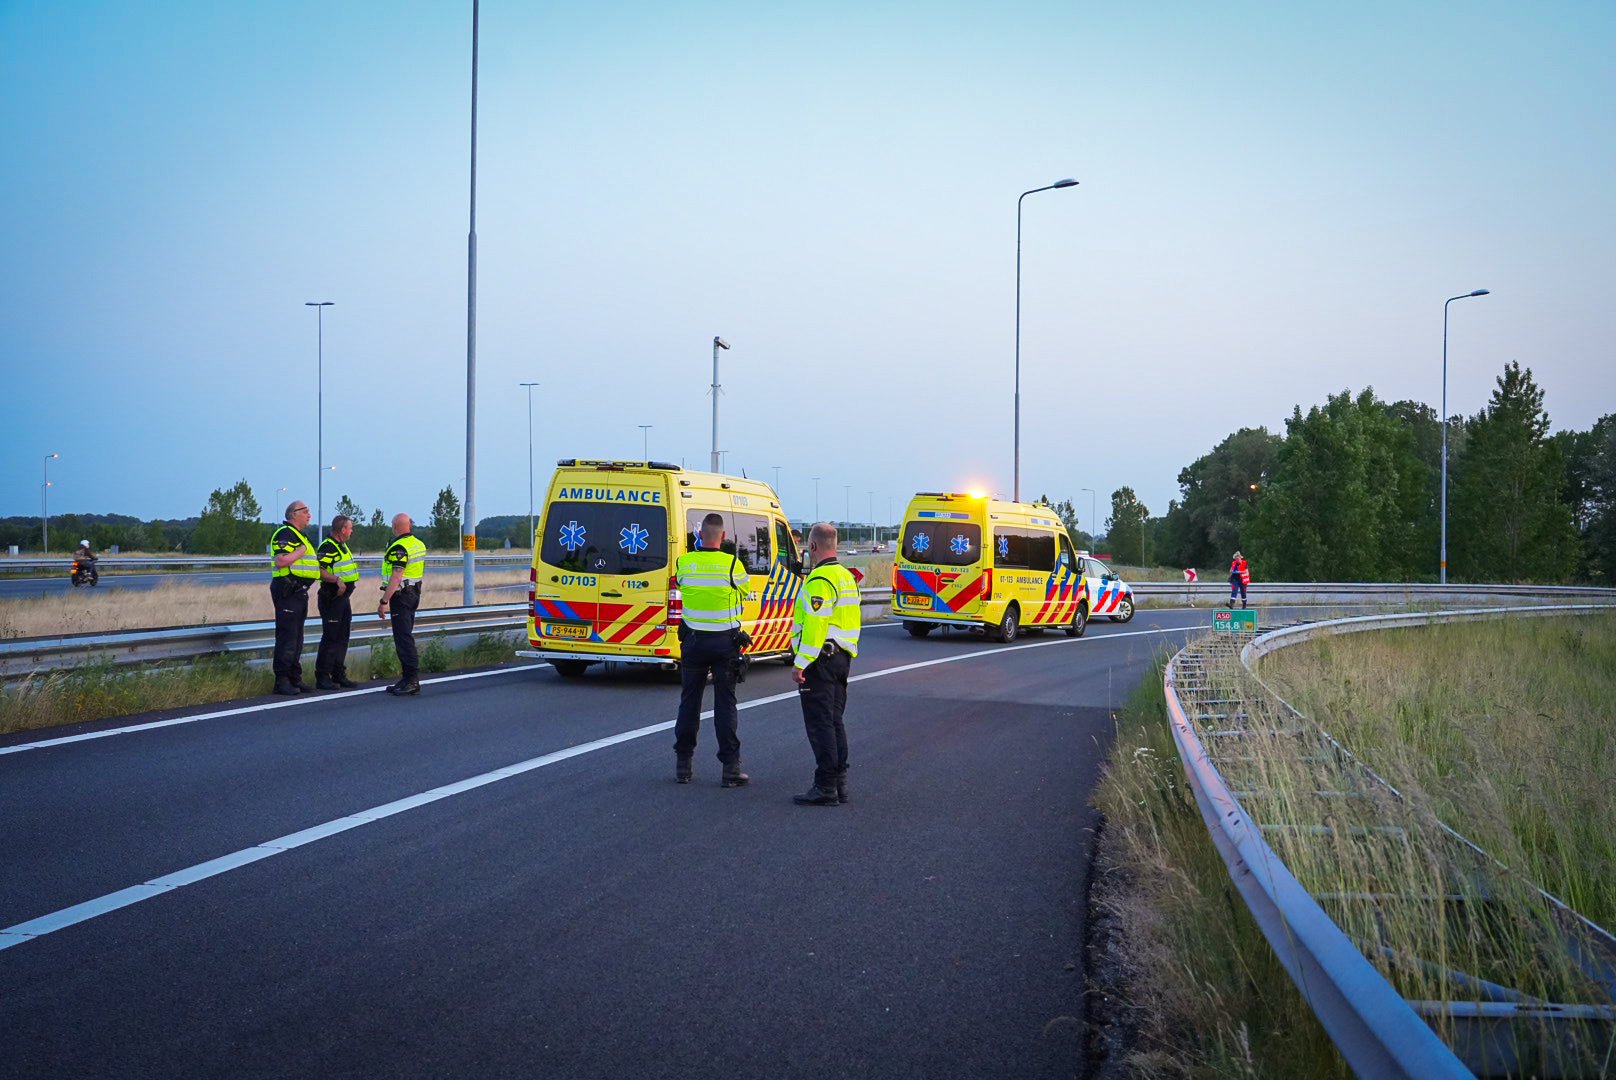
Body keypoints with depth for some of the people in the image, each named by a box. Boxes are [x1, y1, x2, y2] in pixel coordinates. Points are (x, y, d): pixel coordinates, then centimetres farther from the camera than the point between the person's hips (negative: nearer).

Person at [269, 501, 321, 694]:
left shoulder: (298, 536, 21)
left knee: (296, 638, 13)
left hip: (299, 591, 11)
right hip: (288, 591, -11)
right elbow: (280, 561, -25)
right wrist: (301, 551, -16)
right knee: (287, 637, -9)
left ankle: (295, 678, 18)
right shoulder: (285, 534, -12)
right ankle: (282, 680, -7)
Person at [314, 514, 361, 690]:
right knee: (330, 638, -8)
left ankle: (339, 675, 20)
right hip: (331, 598, -10)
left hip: (343, 598, 10)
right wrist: (337, 579, -36)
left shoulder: (341, 545, 16)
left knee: (342, 638, 13)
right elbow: (319, 570, -28)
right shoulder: (327, 547, -16)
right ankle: (322, 677, -5)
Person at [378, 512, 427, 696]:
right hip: (414, 594, 10)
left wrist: (384, 601, -22)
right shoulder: (419, 545, 12)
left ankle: (412, 680, -11)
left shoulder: (399, 548, -17)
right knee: (405, 637, 15)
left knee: (403, 639, -8)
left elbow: (396, 578, -23)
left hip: (401, 596, -10)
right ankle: (409, 678, 17)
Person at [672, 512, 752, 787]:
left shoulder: (683, 563, -7)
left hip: (693, 641, 1)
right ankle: (731, 767, 0)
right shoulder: (733, 564, -11)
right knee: (725, 703, 2)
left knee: (689, 702, 11)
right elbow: (745, 589, 5)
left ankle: (683, 764, 14)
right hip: (726, 641, -1)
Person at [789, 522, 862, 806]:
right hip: (842, 656, 10)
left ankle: (826, 788, -6)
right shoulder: (846, 576, 15)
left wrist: (800, 664, -20)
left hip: (821, 659, -10)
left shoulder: (820, 580, -17)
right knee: (834, 721, 14)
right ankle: (839, 782, 18)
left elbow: (815, 626, -22)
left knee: (820, 724, -6)